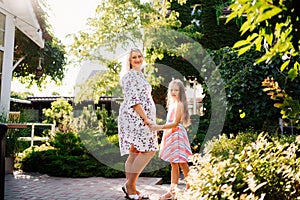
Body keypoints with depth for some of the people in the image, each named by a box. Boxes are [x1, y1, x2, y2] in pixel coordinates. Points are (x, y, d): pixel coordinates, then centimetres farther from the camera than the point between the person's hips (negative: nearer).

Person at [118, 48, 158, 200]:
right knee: (149, 151, -12)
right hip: (134, 117, -10)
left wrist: (147, 118, 20)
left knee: (136, 153, 8)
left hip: (141, 118, 10)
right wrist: (145, 118, -19)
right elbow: (133, 100, -17)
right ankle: (130, 184, -5)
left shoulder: (140, 75, 22)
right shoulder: (130, 76, -9)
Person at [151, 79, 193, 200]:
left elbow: (175, 123, -18)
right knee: (173, 164, 11)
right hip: (170, 134, 9)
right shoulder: (171, 103, 16)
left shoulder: (179, 104, -12)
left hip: (177, 134, -9)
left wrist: (160, 127, -25)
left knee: (182, 164, -2)